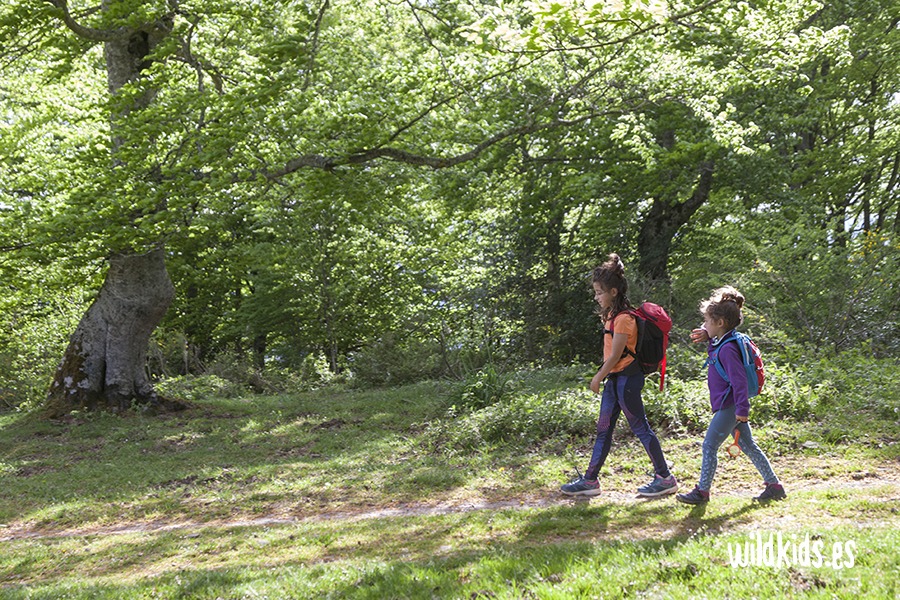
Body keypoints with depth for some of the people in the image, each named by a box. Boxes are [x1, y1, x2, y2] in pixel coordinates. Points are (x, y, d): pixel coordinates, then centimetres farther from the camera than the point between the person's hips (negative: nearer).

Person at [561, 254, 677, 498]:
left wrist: (598, 378, -7)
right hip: (615, 378, 10)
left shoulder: (623, 318, -18)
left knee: (641, 428, -3)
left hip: (626, 378, -10)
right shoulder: (613, 315, 12)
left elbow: (615, 355, -17)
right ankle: (590, 480, 17)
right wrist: (602, 377, 13)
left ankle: (665, 479, 7)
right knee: (603, 430, 11)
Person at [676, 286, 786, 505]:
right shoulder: (720, 343, 9)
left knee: (709, 446, -4)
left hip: (729, 407, -10)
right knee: (749, 447, 13)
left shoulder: (728, 349, -20)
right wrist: (706, 336, 12)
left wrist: (741, 409, -25)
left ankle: (702, 491, 3)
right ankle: (774, 485, 17)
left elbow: (739, 380, -24)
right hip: (733, 407, 10)